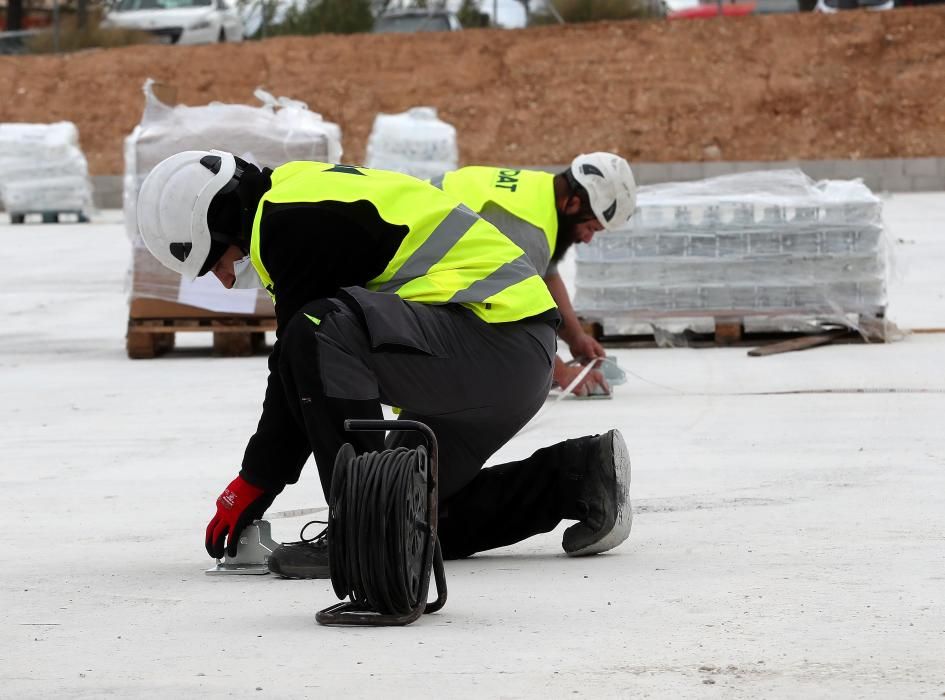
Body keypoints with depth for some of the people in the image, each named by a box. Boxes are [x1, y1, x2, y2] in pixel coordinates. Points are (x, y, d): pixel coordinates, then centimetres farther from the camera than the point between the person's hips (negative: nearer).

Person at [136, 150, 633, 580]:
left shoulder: (291, 218, -12)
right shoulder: (307, 188, 20)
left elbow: (298, 360, -13)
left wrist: (255, 481, -3)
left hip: (493, 328, -11)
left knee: (318, 335, -30)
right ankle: (579, 475, 19)